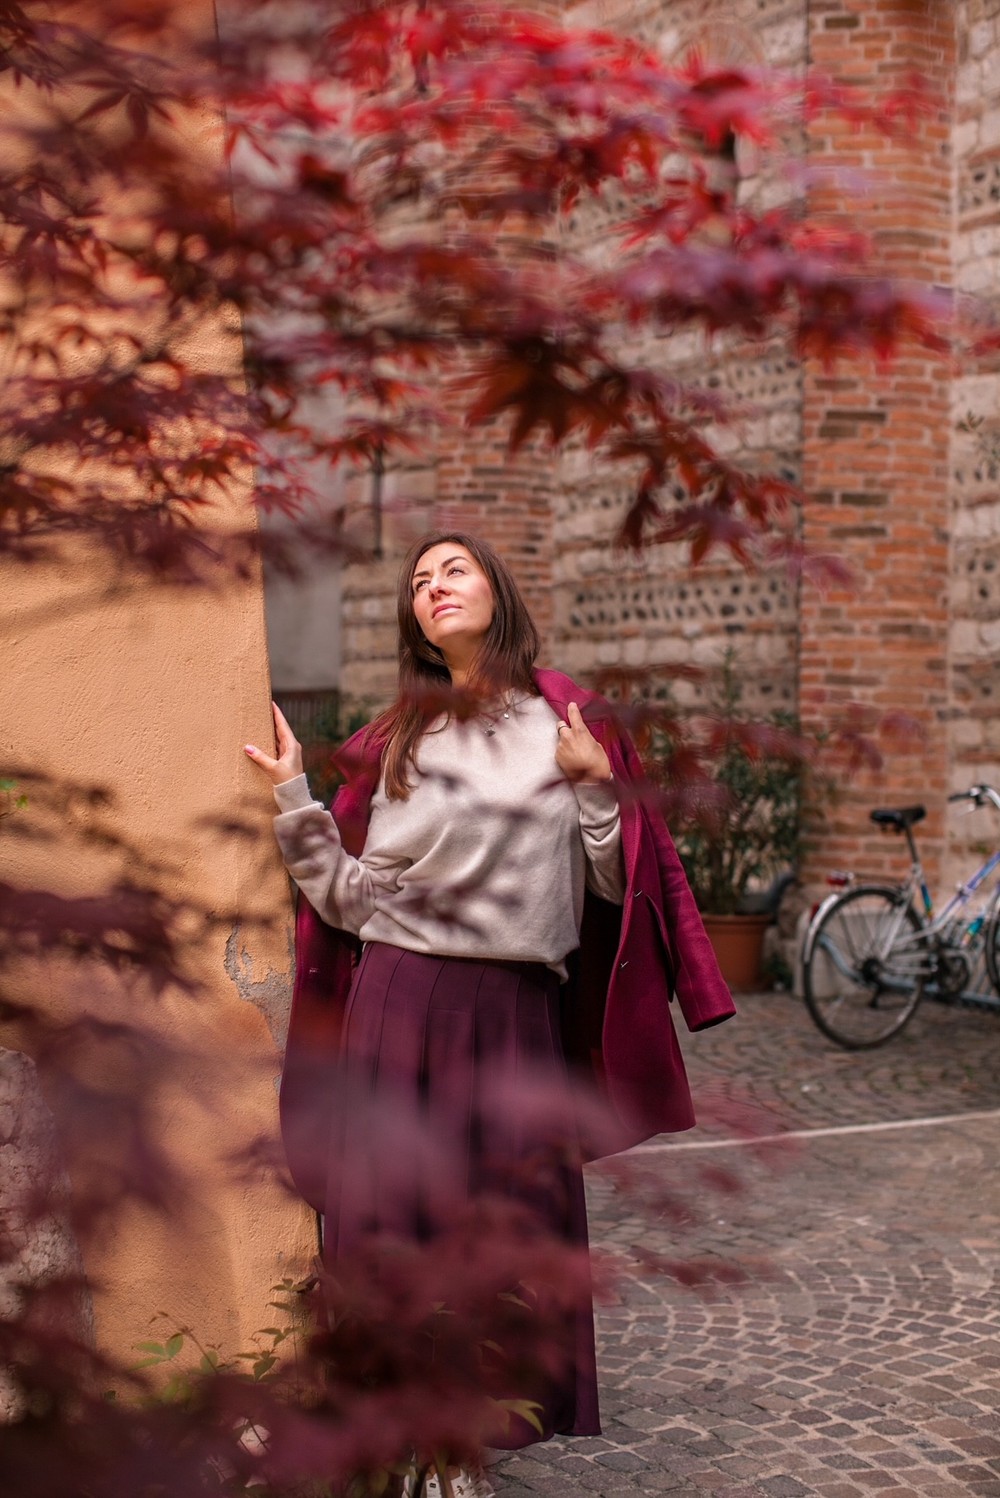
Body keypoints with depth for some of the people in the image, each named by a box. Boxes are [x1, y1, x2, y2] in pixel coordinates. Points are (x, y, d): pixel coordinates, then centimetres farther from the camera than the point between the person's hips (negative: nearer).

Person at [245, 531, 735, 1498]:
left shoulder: (570, 727, 5)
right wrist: (294, 800, -3)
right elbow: (350, 898, 4)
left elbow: (616, 888, 2)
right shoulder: (394, 740, 7)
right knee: (388, 1219, 2)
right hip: (398, 1006, 1)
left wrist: (597, 792, -11)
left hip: (516, 1014, 0)